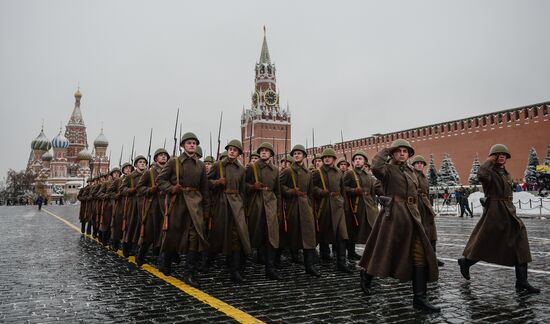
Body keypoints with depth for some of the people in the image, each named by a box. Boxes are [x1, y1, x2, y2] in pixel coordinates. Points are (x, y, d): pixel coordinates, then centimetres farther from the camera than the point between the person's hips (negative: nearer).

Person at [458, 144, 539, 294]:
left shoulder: (506, 174, 16)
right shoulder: (489, 171, -9)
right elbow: (481, 175, -35)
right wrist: (489, 161, -20)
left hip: (509, 212, 8)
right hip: (494, 211, -8)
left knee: (520, 245, 0)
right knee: (484, 242, 3)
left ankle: (522, 282, 3)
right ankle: (465, 262, 27)